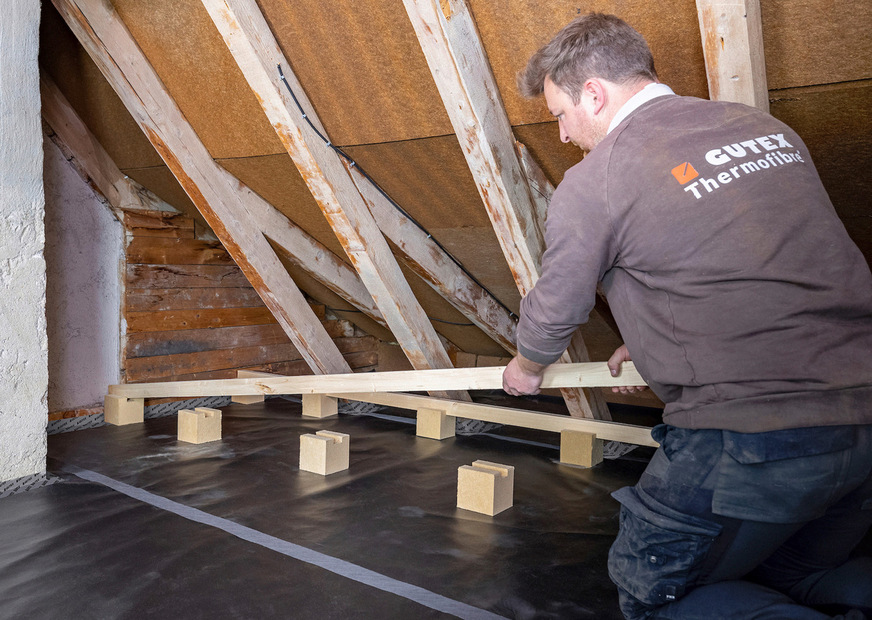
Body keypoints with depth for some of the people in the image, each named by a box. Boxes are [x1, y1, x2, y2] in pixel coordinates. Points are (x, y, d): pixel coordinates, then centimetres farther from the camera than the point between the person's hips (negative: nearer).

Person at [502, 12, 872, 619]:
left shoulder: (593, 182, -9)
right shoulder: (764, 127, 12)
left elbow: (556, 308, 5)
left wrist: (527, 368, 27)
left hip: (751, 436, -7)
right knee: (792, 570, 30)